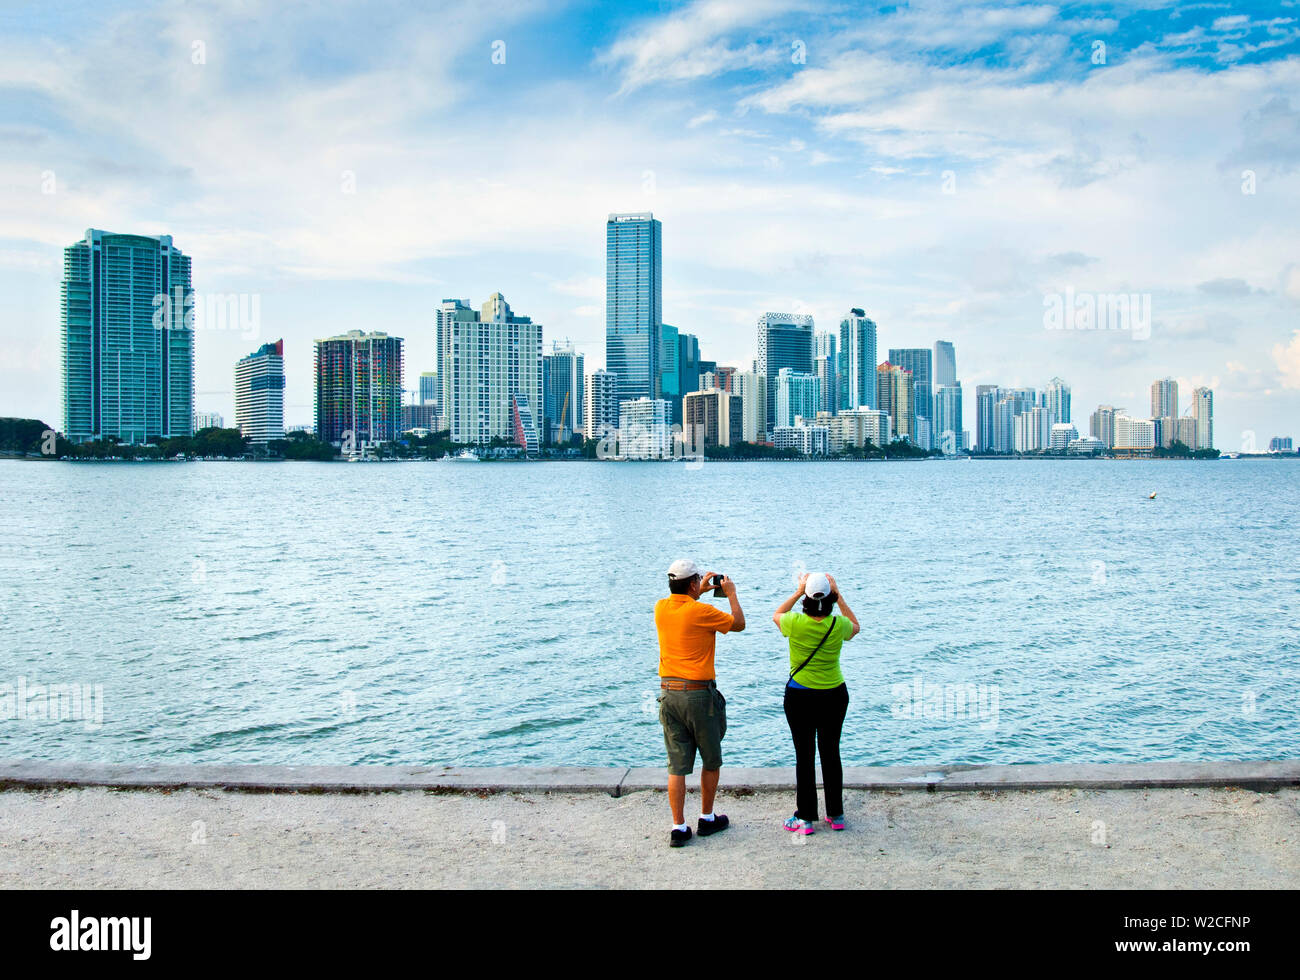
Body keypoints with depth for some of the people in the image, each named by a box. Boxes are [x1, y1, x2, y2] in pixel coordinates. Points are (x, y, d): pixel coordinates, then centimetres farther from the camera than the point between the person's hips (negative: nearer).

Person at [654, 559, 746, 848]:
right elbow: (738, 623, 0)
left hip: (668, 693, 5)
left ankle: (679, 827, 7)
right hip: (699, 694, -5)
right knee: (711, 761, 15)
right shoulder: (701, 612, -15)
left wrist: (700, 591, 31)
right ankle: (707, 818, 25)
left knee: (677, 765, 7)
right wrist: (731, 593, 12)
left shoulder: (661, 608, 2)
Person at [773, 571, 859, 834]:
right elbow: (855, 627, 15)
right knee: (831, 753, 14)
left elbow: (776, 615, 9)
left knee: (804, 755, 6)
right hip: (835, 695, 2)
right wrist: (838, 595, 11)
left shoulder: (795, 623, -15)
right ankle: (836, 815, 22)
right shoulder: (838, 625, -11)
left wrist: (798, 592, 10)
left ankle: (806, 817, 12)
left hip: (800, 696, -2)